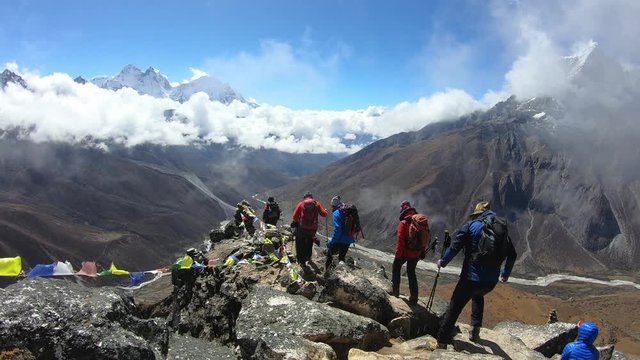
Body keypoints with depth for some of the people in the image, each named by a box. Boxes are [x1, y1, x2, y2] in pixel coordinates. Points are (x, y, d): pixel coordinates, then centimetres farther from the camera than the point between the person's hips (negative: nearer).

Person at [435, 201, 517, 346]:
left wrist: (443, 262, 8)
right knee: (478, 295, 35)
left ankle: (442, 341, 6)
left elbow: (455, 247, -8)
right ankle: (475, 331, 24)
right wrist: (505, 274, 31)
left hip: (471, 277, -4)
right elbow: (512, 255, 16)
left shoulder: (471, 226, -3)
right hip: (491, 281, 5)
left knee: (454, 308, 7)